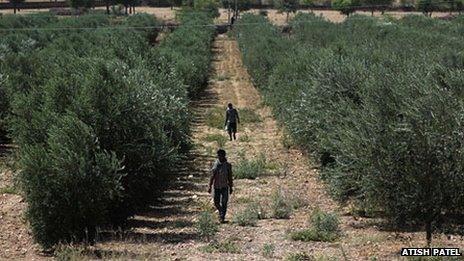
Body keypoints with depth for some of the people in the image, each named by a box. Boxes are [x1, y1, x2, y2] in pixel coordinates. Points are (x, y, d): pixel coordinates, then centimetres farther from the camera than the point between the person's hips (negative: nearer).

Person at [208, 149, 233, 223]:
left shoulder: (228, 165, -2)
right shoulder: (215, 164, -2)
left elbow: (230, 177, 3)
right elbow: (212, 176, -1)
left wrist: (231, 187, 4)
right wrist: (210, 186, -5)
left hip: (225, 186, -1)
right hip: (217, 186, 1)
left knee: (224, 202, -6)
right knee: (216, 202, 6)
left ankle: (222, 217, -1)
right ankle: (221, 211, 34)